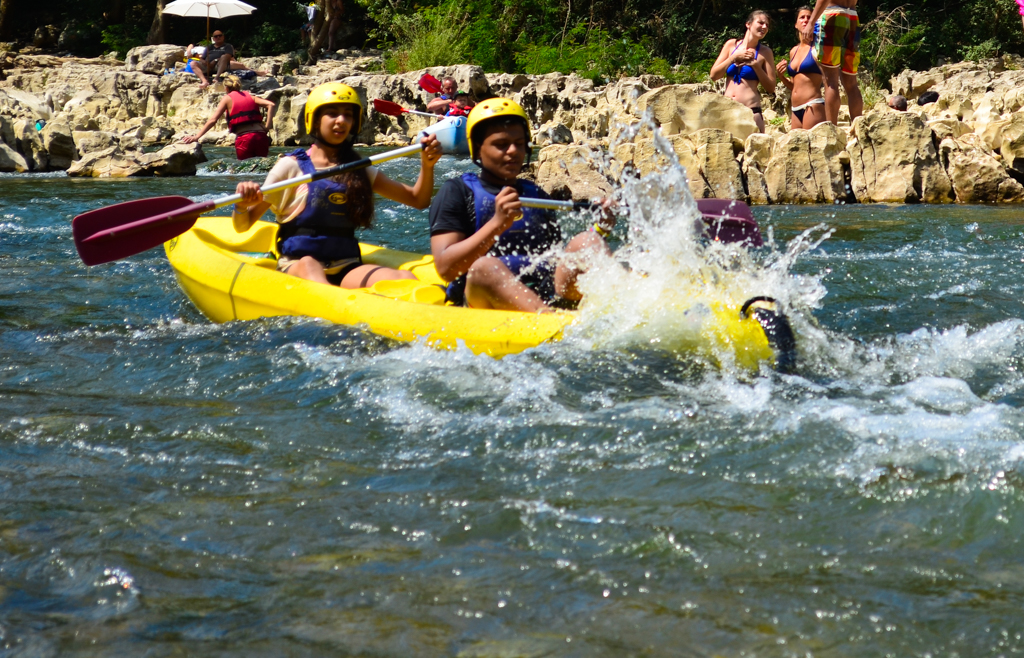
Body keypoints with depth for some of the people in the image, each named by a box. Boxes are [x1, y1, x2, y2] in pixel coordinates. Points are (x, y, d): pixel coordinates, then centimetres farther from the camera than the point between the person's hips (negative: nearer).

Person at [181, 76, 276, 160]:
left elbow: (213, 120, 0)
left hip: (244, 139, -3)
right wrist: (267, 127, 1)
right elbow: (271, 105, 4)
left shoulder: (227, 98, 8)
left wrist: (196, 137, 1)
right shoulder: (250, 97, 19)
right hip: (261, 136, 3)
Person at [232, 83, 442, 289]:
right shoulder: (291, 166, 7)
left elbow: (418, 200, 19)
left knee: (405, 280, -28)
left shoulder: (360, 171, 18)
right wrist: (242, 205, -18)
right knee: (309, 265, -42)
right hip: (296, 266, -4)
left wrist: (427, 166, 0)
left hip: (346, 269, 4)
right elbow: (243, 225, 5)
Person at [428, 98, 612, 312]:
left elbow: (565, 262, 21)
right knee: (485, 268, -36)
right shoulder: (456, 192, 9)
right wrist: (497, 224, -15)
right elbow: (446, 268, -5)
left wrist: (599, 230, 4)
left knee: (586, 242, -15)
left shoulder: (537, 195, 26)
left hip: (546, 298, 5)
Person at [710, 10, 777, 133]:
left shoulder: (765, 52, 4)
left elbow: (771, 88, 1)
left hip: (751, 112, -3)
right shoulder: (731, 45, 10)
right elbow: (714, 75, 7)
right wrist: (734, 58, -3)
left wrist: (756, 65, -9)